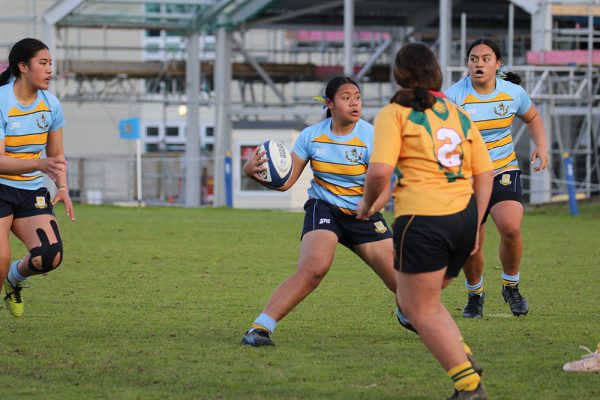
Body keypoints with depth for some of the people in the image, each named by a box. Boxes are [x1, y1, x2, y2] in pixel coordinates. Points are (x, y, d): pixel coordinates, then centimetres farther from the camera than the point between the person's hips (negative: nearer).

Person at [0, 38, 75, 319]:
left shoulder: (50, 104, 4)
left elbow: (56, 154, 18)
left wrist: (62, 187, 1)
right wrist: (39, 164, -35)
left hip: (32, 193, 5)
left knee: (50, 256, -16)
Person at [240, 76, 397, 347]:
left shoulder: (370, 137, -12)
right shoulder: (311, 136, -6)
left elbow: (384, 189, -15)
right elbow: (285, 181, -4)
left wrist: (371, 206, -39)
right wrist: (253, 171, -24)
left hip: (363, 216, 1)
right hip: (323, 210, -1)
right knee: (313, 269, -31)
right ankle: (259, 328, -29)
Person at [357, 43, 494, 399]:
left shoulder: (395, 114, -1)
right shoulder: (460, 115, 16)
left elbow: (380, 171, -13)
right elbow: (485, 175, 14)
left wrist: (367, 203, 6)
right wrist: (474, 227, 22)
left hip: (422, 220, -6)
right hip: (464, 217, 6)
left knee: (420, 309, 4)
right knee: (415, 300, 22)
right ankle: (465, 364, 7)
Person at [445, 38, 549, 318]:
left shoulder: (513, 93, -3)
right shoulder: (454, 96, -14)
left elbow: (532, 118, 17)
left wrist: (541, 146, 1)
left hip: (504, 171, 1)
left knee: (510, 228, -22)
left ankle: (511, 287, 4)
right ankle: (475, 294, 30)